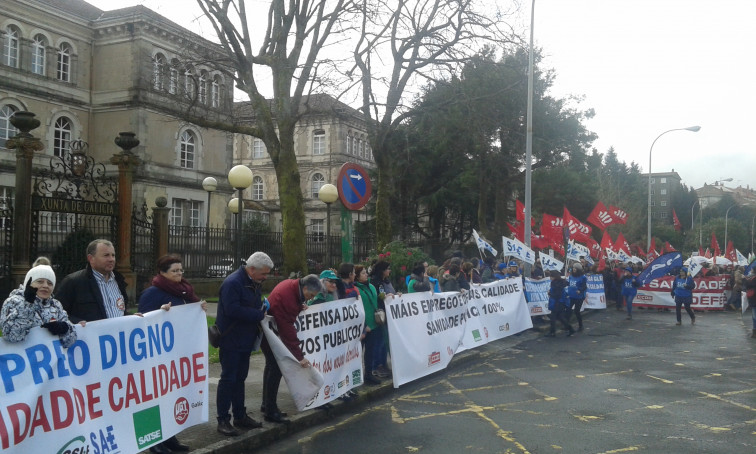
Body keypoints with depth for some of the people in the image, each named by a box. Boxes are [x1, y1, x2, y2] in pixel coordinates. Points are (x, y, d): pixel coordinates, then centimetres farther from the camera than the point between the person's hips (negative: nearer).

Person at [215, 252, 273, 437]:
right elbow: (232, 310, -29)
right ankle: (223, 420, 6)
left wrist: (262, 308, 1)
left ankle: (240, 416, 26)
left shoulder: (255, 283, 10)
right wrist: (259, 314, -22)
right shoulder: (232, 283, -20)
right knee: (228, 378, -2)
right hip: (231, 340, -9)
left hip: (245, 341, 9)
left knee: (239, 378, 16)